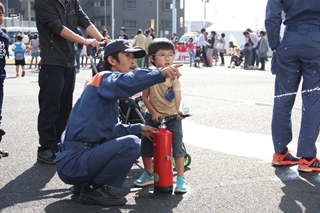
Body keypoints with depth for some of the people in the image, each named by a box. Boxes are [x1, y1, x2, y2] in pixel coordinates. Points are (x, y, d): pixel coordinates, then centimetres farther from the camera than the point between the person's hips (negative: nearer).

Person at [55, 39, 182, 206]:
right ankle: (93, 189, -8)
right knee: (131, 144, -23)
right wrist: (160, 73, -41)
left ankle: (86, 183, 13)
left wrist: (138, 128, 12)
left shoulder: (108, 90, 20)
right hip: (73, 162, -10)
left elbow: (107, 130, 20)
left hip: (81, 157, 10)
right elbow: (127, 81, -33)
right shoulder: (104, 79, -8)